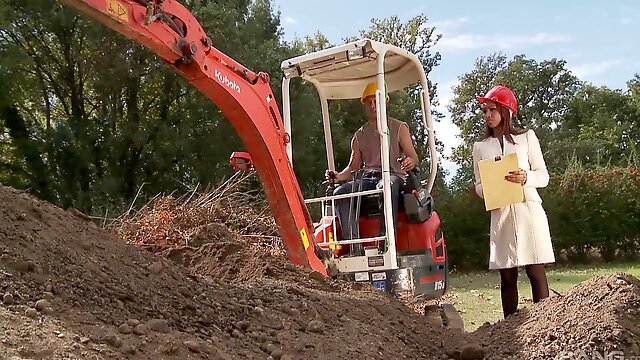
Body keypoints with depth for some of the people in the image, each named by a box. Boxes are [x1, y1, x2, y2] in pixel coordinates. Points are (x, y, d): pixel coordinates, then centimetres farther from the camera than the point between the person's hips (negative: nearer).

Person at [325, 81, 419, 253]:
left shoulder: (399, 128, 15)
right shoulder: (359, 135, 23)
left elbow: (413, 157, 8)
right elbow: (353, 166, 21)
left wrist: (410, 162, -18)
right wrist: (338, 176, -1)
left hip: (393, 176, -3)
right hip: (367, 179, 3)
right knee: (340, 192, -29)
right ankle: (354, 247, -38)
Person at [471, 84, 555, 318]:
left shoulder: (526, 137, 10)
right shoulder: (480, 147, 14)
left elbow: (543, 176, 7)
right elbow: (479, 186, 13)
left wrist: (525, 178, -14)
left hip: (528, 209, -2)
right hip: (500, 213, 2)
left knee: (536, 272, -7)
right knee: (507, 277, 2)